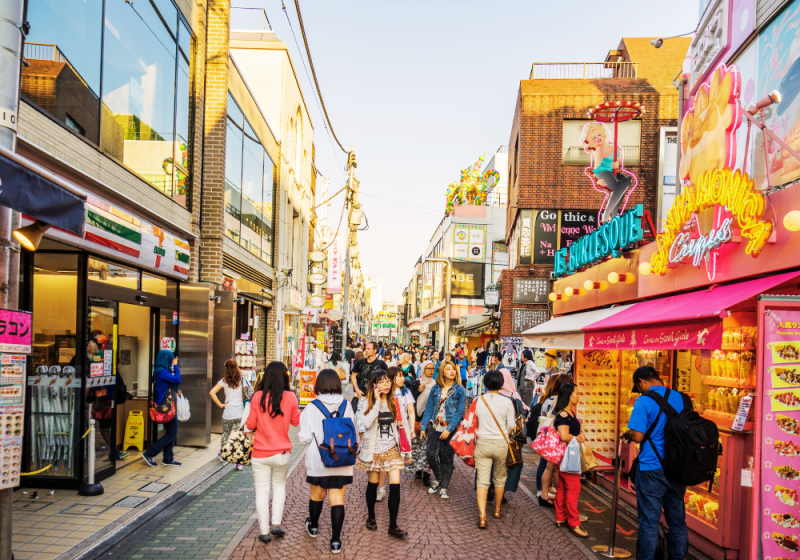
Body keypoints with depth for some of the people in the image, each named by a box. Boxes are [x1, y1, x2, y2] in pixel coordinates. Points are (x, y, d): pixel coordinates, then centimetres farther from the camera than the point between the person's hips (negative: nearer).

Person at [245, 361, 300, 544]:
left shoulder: (258, 397, -11)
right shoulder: (290, 397, -11)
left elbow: (250, 424, -4)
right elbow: (296, 421, 4)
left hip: (260, 453, -1)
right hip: (282, 452, 1)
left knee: (262, 492, 9)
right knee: (279, 485, 23)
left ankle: (265, 531, 15)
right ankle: (276, 524, 15)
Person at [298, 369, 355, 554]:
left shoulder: (311, 408, -11)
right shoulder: (346, 406, -3)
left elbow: (305, 438, -8)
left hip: (318, 461, -1)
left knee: (317, 494, 19)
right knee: (337, 498, 5)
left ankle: (313, 526, 42)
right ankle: (336, 540, 2)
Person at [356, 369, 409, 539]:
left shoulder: (396, 402, 2)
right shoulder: (366, 402, -5)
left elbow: (404, 426, 7)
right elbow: (366, 423, -22)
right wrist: (377, 402, -21)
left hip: (392, 449, 1)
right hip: (373, 450, -1)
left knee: (395, 485, -7)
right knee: (372, 484, 10)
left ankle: (393, 525, 3)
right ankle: (371, 517, 33)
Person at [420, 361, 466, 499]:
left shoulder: (460, 390, -3)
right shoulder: (436, 389, 6)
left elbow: (459, 412, -8)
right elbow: (429, 408, 9)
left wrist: (449, 430, -16)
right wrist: (423, 427, 3)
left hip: (451, 429, -2)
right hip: (435, 426, 3)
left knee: (446, 458, 3)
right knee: (431, 454, -6)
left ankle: (444, 487, 17)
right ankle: (439, 480, 20)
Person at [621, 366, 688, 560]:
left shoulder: (644, 402, -13)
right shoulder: (680, 398, 5)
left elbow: (638, 436, -17)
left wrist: (627, 435, 4)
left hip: (652, 469, -5)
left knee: (649, 520, 4)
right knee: (677, 520, 13)